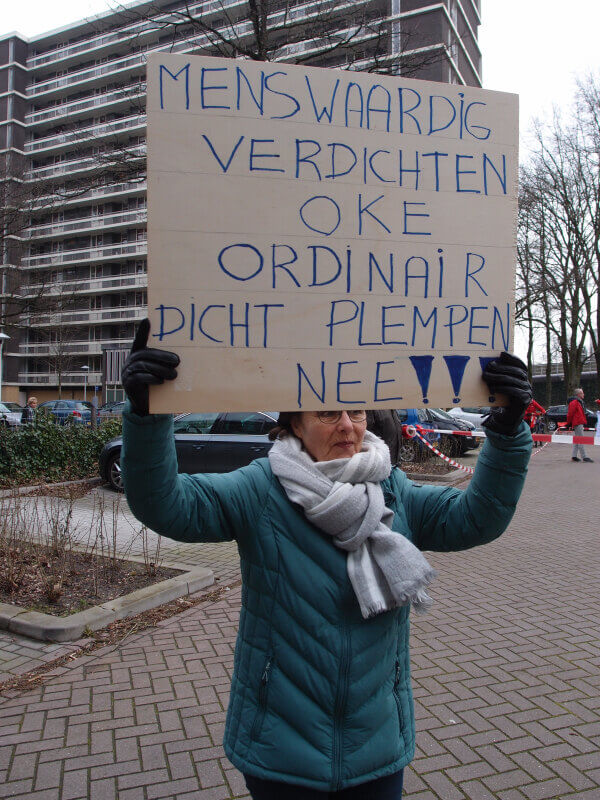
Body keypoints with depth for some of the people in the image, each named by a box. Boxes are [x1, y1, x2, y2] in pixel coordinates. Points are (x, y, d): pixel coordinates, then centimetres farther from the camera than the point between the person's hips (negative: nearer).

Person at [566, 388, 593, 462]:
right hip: (577, 424, -10)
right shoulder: (574, 402, -12)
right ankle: (584, 457, -11)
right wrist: (569, 424, -13)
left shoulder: (579, 402, 20)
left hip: (580, 423, 10)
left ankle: (574, 456, 13)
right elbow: (570, 414, -16)